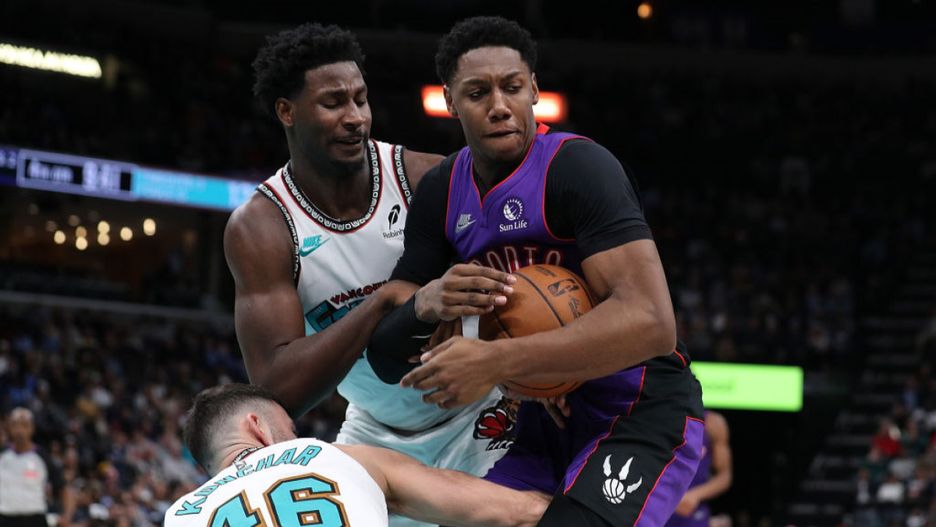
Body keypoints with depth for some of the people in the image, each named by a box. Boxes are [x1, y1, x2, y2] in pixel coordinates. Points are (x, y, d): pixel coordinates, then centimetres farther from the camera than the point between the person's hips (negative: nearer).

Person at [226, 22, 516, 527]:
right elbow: (277, 390, -27)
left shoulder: (429, 179, -19)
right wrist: (389, 299, -39)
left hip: (478, 419, -2)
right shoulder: (258, 229, -17)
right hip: (378, 429, 2)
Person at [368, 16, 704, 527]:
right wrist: (427, 304, -21)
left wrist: (496, 361, -35)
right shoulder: (440, 192, 3)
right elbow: (385, 356, 2)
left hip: (641, 416, -7)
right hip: (545, 423, 8)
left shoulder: (578, 167, -18)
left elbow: (650, 322, -31)